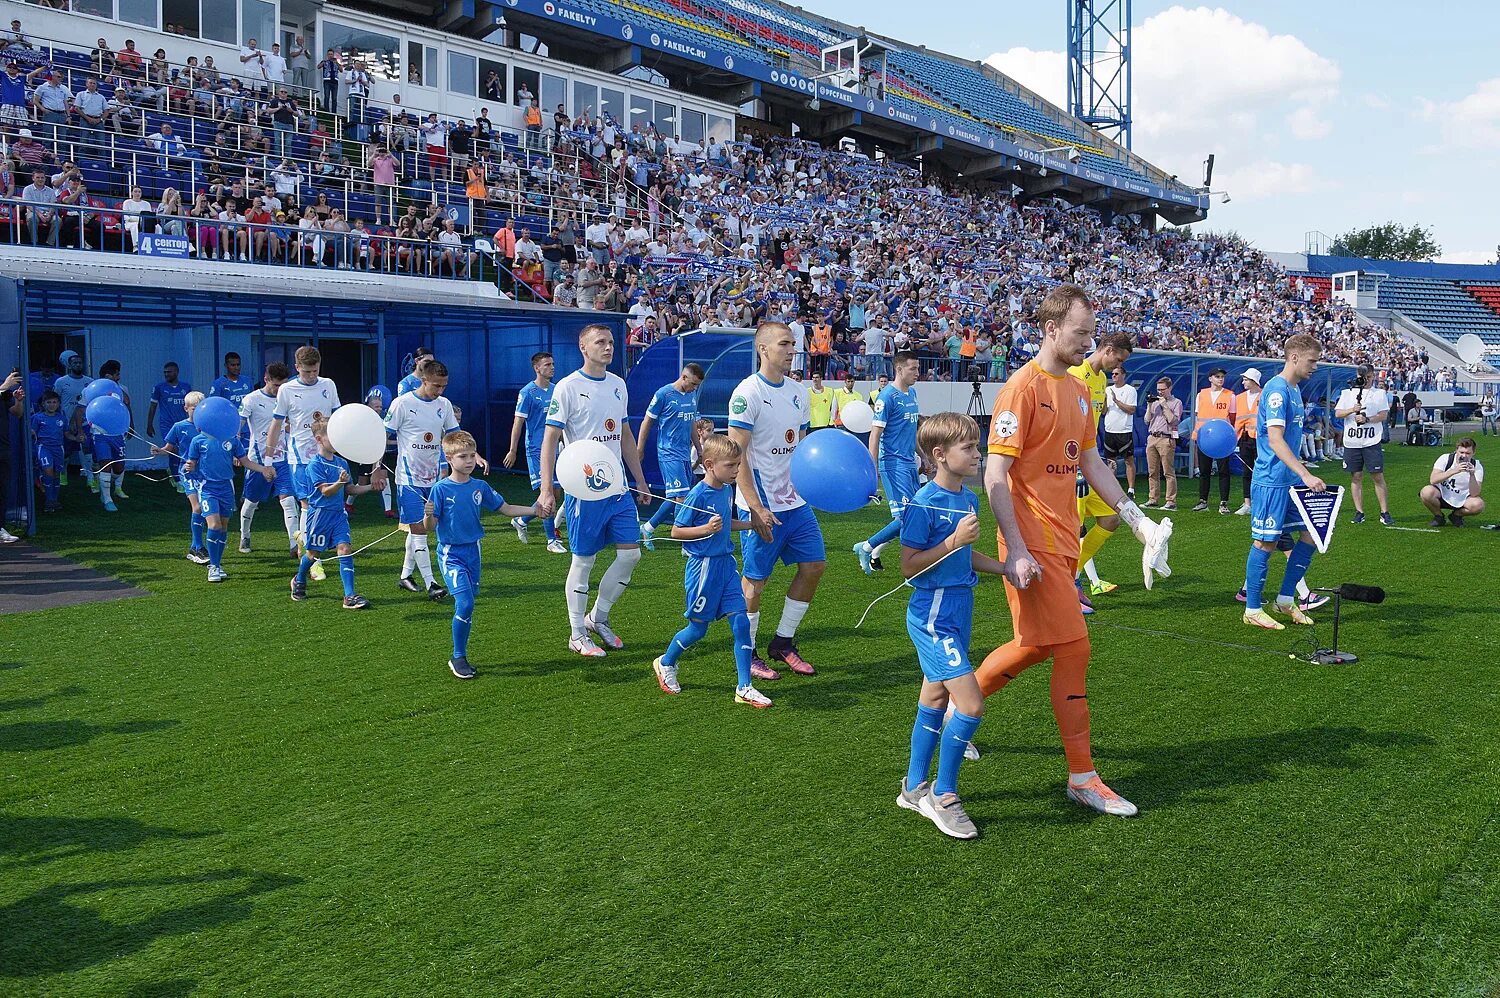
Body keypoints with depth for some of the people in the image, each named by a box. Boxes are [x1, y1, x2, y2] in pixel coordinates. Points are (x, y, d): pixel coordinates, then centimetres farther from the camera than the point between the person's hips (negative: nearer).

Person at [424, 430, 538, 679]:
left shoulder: (480, 487, 2)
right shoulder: (440, 489, -11)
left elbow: (507, 509, 8)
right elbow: (429, 527, -11)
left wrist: (533, 510, -3)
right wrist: (428, 515, -32)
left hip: (473, 551, 5)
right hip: (451, 554, -5)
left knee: (465, 607, 11)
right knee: (465, 604, -17)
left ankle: (460, 656, 25)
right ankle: (458, 658, -1)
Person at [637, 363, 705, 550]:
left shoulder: (693, 395, 12)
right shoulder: (663, 394, -8)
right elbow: (647, 422, -2)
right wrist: (639, 450, -1)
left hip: (685, 454, 7)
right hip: (668, 453, -7)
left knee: (677, 498, 6)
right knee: (681, 496, -15)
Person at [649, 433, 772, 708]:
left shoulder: (727, 490, 6)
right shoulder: (698, 494, -17)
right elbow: (676, 531, -13)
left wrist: (751, 524, 10)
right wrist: (706, 529, -25)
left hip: (726, 563, 7)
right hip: (703, 566, -6)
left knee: (741, 623, -1)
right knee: (698, 628, 7)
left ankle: (744, 688, 6)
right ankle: (666, 663, 35)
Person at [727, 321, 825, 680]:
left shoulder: (799, 392, 9)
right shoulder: (748, 393, -13)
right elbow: (737, 455, -16)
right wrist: (756, 508, -21)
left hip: (796, 501, 8)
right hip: (762, 506, -7)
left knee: (814, 566, 8)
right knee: (756, 578, 1)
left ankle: (783, 642, 22)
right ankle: (747, 654, 18)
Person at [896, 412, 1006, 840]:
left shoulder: (969, 499, 8)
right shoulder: (924, 504, -17)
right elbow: (909, 566, -17)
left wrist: (1005, 568, 9)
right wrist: (954, 540, -24)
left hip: (957, 613, 9)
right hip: (932, 617, -9)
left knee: (935, 702, 17)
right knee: (970, 704, -12)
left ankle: (915, 788, 31)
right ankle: (942, 796, 4)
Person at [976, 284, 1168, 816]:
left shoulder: (1079, 391, 13)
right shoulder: (1023, 388, -13)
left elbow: (1090, 462, 22)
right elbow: (995, 476, -16)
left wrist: (1135, 517, 16)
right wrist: (1015, 551, -21)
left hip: (1063, 542, 9)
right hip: (1034, 545, -9)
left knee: (1035, 645, 15)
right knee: (1072, 648, -5)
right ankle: (1082, 777, 7)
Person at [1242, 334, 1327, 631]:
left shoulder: (1294, 390, 14)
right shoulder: (1277, 389, -16)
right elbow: (1275, 441, -24)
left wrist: (1304, 475, 22)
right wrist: (1306, 475, -29)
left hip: (1292, 481, 9)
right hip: (1271, 481, -9)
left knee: (1311, 534, 9)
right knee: (1265, 542, -3)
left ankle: (1286, 599, 19)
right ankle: (1252, 610, 7)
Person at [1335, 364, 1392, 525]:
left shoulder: (1380, 393, 8)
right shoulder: (1347, 393, 12)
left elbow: (1384, 415, 0)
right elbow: (1337, 414, 5)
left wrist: (1367, 419, -15)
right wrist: (1352, 410, -12)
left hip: (1372, 441, -2)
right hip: (1351, 442, 2)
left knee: (1378, 477, -3)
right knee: (1356, 477, 4)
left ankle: (1384, 513, 2)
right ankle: (1359, 512, 10)